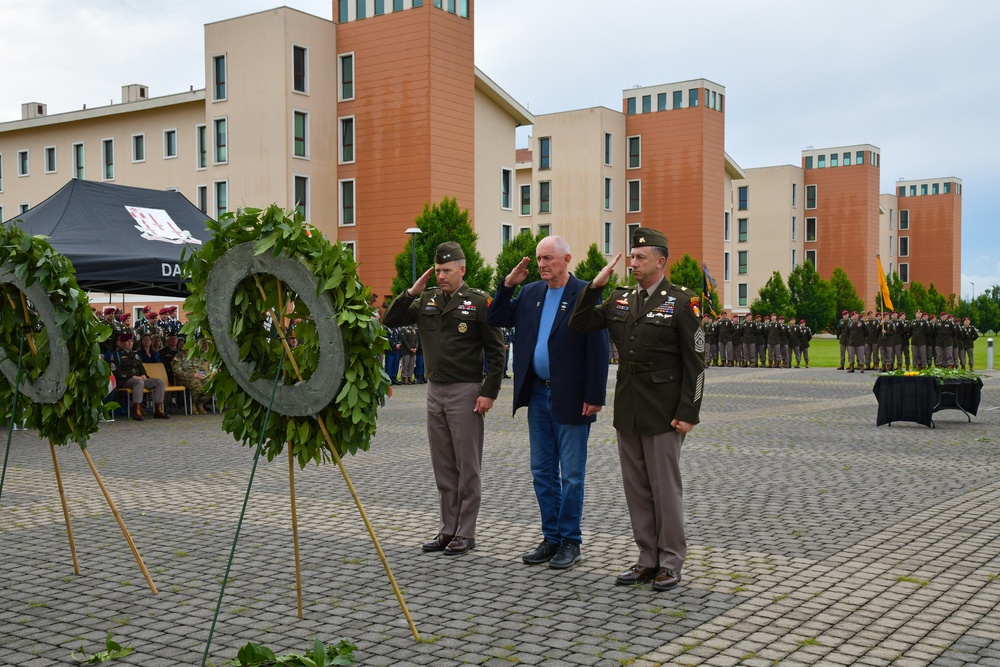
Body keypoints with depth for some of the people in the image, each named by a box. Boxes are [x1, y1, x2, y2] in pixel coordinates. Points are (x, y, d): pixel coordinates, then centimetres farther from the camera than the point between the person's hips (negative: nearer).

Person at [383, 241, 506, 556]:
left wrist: (489, 392, -12)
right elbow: (390, 320, 8)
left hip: (465, 391, -6)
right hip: (435, 390, 6)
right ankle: (448, 529, 20)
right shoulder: (426, 300, 8)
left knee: (467, 466, 1)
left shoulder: (478, 302, -7)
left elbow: (496, 351, -6)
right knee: (443, 466, 11)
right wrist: (411, 293, -4)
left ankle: (466, 533, 8)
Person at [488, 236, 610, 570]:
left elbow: (599, 350, -12)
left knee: (571, 474, 4)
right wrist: (507, 284, 0)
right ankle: (551, 538, 23)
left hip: (570, 398, -6)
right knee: (542, 471, 12)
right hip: (537, 394, 6)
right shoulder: (530, 293, 9)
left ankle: (570, 541, 15)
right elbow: (497, 319, 13)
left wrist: (594, 397, -16)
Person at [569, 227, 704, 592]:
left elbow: (694, 361, -9)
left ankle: (671, 562, 14)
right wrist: (595, 285, -4)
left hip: (663, 412, -6)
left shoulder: (682, 301, -8)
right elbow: (578, 325, 7)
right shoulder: (620, 299, 9)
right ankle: (647, 559, 22)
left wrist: (688, 413, -13)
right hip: (627, 410, 6)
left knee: (665, 487, 2)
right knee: (636, 488, 11)